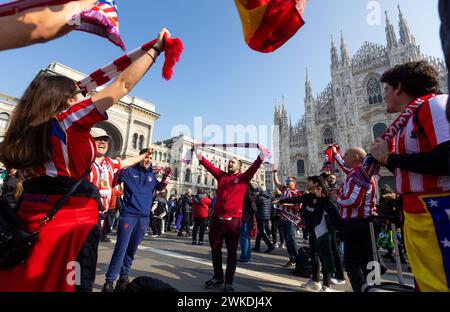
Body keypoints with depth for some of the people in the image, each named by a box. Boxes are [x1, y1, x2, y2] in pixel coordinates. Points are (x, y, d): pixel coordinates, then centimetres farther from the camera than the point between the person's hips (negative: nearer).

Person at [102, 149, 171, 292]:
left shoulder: (152, 174, 10)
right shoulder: (129, 171, -2)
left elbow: (159, 187, 24)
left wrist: (165, 180, 5)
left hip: (144, 217, 4)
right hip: (128, 214, -4)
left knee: (131, 250, 12)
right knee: (121, 248, -7)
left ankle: (123, 278, 24)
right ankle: (109, 280, 6)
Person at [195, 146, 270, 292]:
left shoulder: (243, 177, 3)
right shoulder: (221, 175, 12)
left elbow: (254, 167, -10)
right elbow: (209, 166, 8)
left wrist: (261, 156, -23)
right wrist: (199, 155, 2)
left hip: (234, 220, -3)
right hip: (216, 219, 4)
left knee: (232, 252, 8)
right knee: (215, 250, 14)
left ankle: (229, 282, 23)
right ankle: (218, 277, 33)